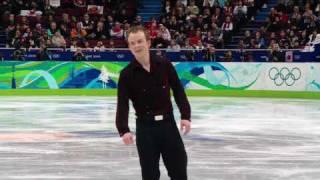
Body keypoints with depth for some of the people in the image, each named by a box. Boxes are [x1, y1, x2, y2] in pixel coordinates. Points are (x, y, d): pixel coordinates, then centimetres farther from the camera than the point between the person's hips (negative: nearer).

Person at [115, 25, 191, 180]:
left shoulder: (164, 65, -4)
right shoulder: (127, 74, -8)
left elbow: (178, 91, 4)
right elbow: (122, 105, -14)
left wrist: (185, 115, -6)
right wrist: (123, 129, -28)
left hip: (168, 122, 1)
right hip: (145, 126, -1)